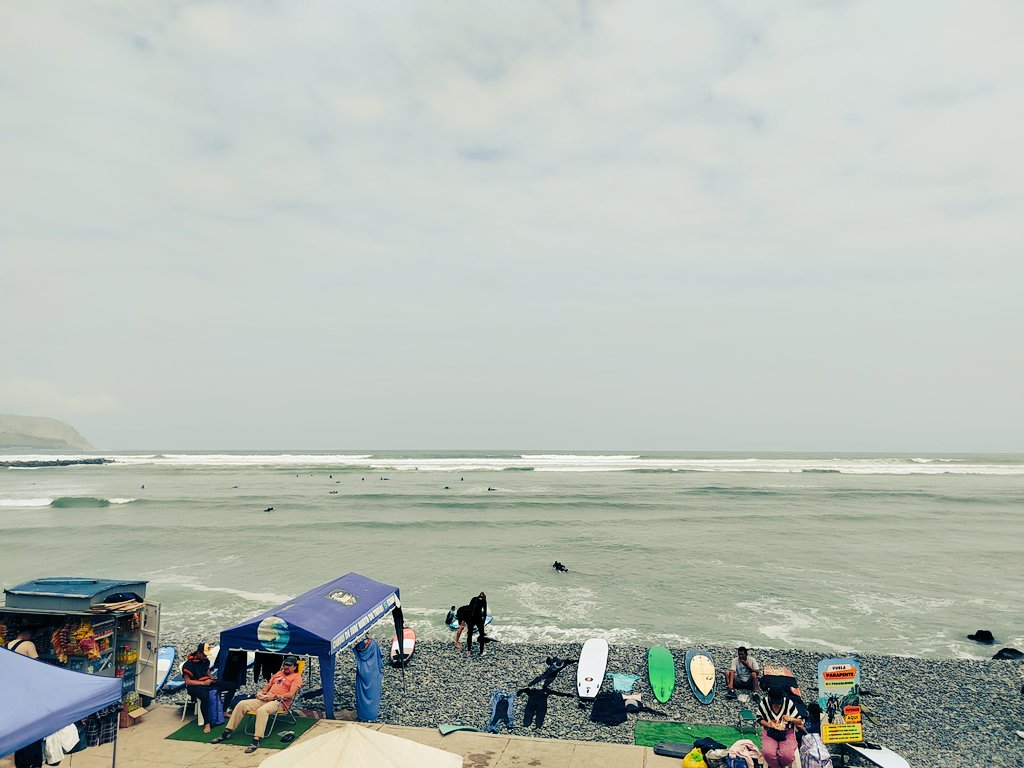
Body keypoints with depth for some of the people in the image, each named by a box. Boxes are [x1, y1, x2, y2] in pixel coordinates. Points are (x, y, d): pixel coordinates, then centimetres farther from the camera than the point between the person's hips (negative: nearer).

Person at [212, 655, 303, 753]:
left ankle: (256, 740, -38)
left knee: (262, 710, -39)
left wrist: (274, 696, -16)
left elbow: (290, 694, -12)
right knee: (242, 704, -7)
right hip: (266, 699, 8)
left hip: (280, 702, -8)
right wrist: (261, 692, 5)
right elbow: (267, 686, 27)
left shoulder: (296, 677, 1)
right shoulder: (278, 674, 26)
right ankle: (227, 731, -1)